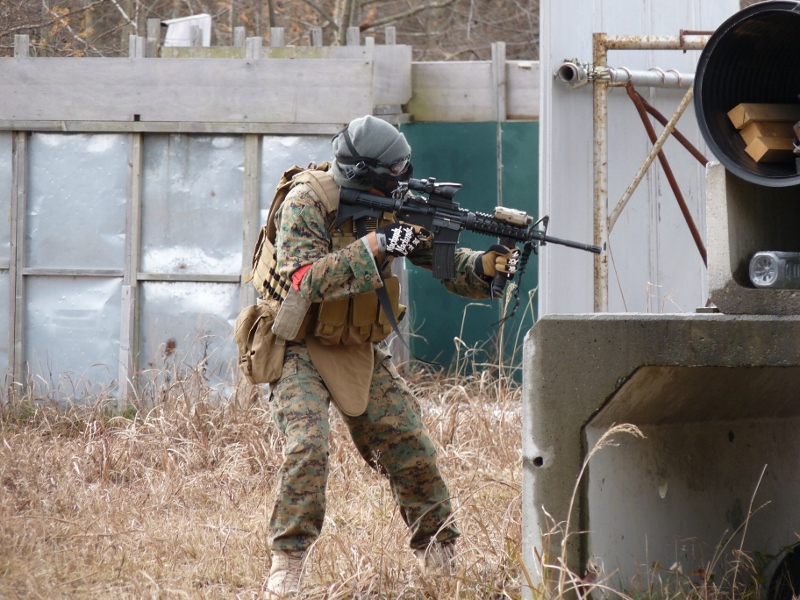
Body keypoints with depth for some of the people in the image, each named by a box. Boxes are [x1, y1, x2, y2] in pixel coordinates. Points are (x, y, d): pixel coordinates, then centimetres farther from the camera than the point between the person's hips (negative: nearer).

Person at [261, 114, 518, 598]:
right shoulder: (306, 203, -20)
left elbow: (447, 264, -2)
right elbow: (305, 280, -32)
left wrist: (490, 265, -23)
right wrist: (373, 245, -37)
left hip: (361, 353, 5)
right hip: (301, 351, -5)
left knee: (413, 451, 0)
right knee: (309, 446, -25)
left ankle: (441, 559, 16)